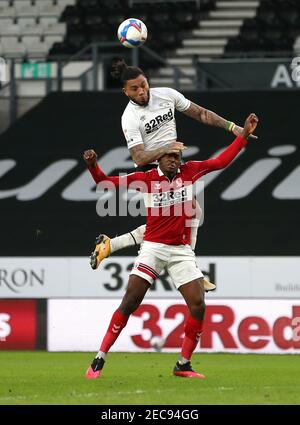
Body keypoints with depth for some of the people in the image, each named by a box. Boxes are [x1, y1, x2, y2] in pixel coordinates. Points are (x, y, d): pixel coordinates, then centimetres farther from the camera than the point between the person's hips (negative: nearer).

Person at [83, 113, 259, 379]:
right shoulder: (145, 178, -2)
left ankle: (183, 365, 8)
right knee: (129, 302, -11)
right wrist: (93, 165, -19)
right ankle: (100, 359, -5)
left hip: (182, 251, 3)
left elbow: (221, 161, 13)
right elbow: (105, 182, -1)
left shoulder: (189, 172, 5)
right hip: (153, 248, -3)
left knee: (198, 305, -7)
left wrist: (244, 135, 10)